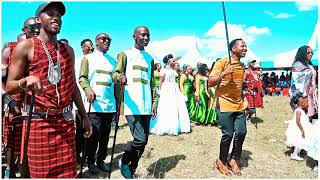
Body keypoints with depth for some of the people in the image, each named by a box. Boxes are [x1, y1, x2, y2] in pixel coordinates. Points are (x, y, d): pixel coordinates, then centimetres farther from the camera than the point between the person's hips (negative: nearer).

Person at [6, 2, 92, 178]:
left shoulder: (68, 50, 13)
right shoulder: (25, 46, -2)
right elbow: (9, 86, -3)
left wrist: (84, 116, 15)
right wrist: (26, 80, -26)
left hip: (66, 121, 4)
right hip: (38, 121, -4)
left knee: (67, 172, 7)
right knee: (42, 173, 3)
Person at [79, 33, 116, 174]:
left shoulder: (113, 60, 17)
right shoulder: (88, 58, 7)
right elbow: (82, 78, -2)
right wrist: (88, 89, -22)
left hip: (110, 104, 4)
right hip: (94, 104, -4)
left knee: (105, 135, 8)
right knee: (94, 134, -2)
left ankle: (101, 160, 21)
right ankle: (91, 161, 15)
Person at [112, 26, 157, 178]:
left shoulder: (150, 58, 19)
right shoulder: (125, 54, 4)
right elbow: (115, 74, -4)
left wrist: (154, 102, 13)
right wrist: (120, 77, -28)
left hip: (146, 106, 6)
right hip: (132, 105, -6)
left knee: (144, 141, 8)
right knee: (140, 140, -14)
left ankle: (131, 170, 27)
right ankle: (124, 162, 14)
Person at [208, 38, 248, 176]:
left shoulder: (242, 65, 15)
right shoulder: (222, 62, -7)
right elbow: (210, 83, -12)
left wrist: (243, 100, 19)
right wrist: (223, 73, -26)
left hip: (239, 105, 7)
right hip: (224, 104, -7)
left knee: (241, 132, 2)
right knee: (228, 134, -6)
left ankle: (234, 159, 23)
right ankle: (221, 161, 17)